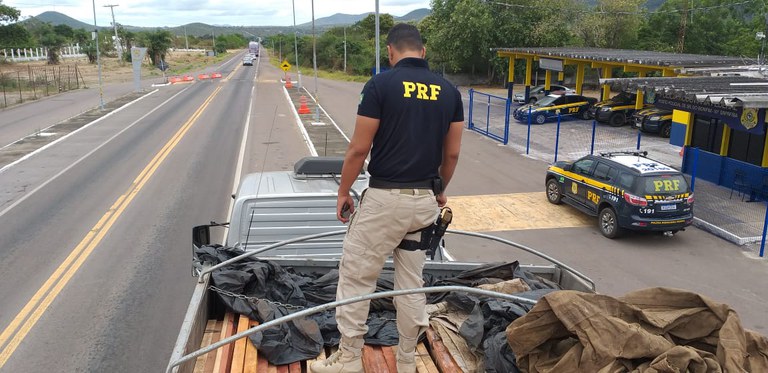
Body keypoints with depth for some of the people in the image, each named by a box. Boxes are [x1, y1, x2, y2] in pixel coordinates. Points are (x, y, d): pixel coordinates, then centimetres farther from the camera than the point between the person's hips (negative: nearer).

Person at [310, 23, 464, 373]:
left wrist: (343, 192, 3)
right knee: (411, 281, 16)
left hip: (385, 197, -5)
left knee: (356, 276, 9)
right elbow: (452, 153, 8)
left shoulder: (381, 84, -10)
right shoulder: (450, 91, 4)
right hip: (425, 199, 5)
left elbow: (359, 149, -10)